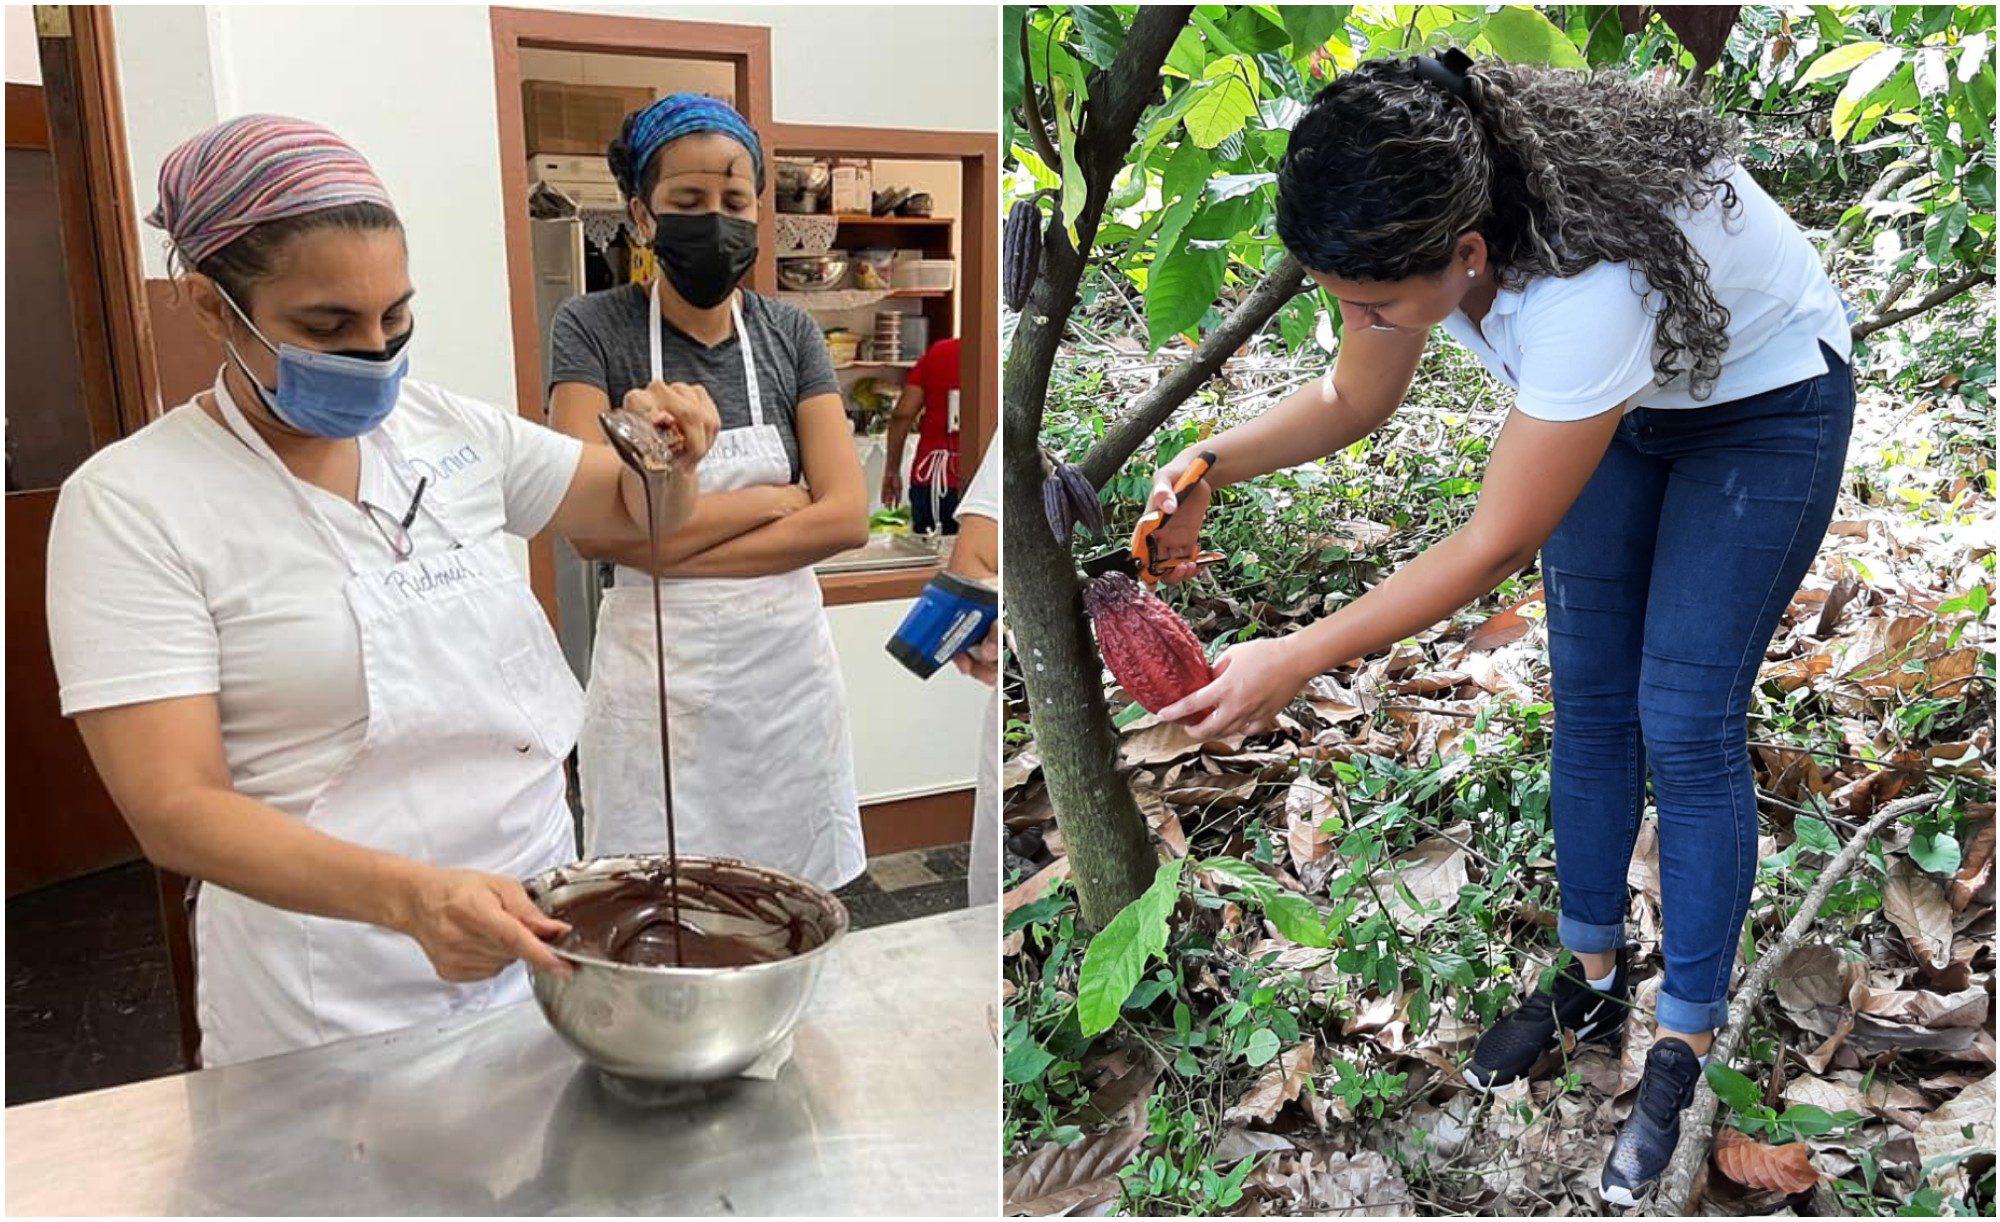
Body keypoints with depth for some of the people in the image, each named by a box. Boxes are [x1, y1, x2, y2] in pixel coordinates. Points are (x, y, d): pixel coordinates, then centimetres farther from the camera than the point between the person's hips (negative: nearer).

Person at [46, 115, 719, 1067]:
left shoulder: (450, 431, 1)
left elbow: (635, 513, 13)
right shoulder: (129, 504, -12)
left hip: (537, 920, 5)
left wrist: (670, 459, -11)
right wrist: (410, 895, -35)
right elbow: (174, 810, -18)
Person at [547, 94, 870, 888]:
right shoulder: (592, 329, -4)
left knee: (795, 891, 11)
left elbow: (848, 516, -6)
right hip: (656, 669, -3)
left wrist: (670, 551, -14)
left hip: (790, 662, 3)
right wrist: (773, 499, -9)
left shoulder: (790, 333, 4)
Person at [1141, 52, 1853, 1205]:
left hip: (1765, 405, -6)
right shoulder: (1420, 215, -25)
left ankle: (1685, 1054, 12)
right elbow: (1355, 400, -9)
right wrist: (1210, 467, -27)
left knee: (1685, 723, -6)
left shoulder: (1589, 286, -44)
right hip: (1623, 398, 6)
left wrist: (1295, 662, -34)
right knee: (1588, 695, 7)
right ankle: (1595, 980, 25)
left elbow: (1493, 548, -35)